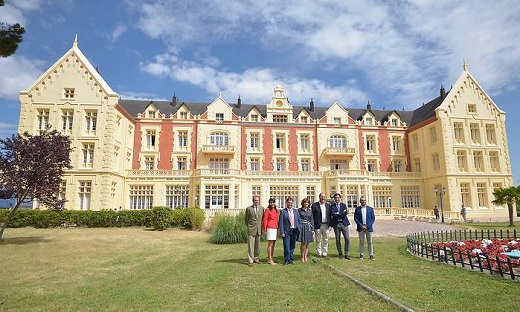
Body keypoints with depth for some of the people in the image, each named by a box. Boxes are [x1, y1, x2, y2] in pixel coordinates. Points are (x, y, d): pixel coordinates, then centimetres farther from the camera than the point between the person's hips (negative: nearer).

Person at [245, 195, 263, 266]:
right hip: (251, 230, -3)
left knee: (257, 245, 11)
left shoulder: (262, 208, 7)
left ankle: (256, 259, 22)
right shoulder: (248, 208, -2)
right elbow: (246, 219, 6)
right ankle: (251, 261, 0)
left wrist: (261, 228, 10)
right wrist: (249, 227, 8)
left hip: (259, 230, 3)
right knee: (251, 245, -4)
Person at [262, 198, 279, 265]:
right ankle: (269, 260, 1)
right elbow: (265, 220, -8)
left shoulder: (276, 210, 14)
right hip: (270, 228, -7)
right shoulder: (267, 210, -6)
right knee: (270, 244, -4)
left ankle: (272, 258, 19)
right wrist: (265, 229, -9)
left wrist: (277, 227, 12)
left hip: (275, 228, 7)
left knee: (273, 244, 11)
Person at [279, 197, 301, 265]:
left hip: (294, 231, 4)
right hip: (287, 231, -4)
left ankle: (291, 259, 23)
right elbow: (281, 223, -5)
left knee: (292, 246, 11)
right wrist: (282, 232, -11)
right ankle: (287, 260, 6)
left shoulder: (296, 211, 10)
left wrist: (300, 229, 4)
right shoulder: (283, 212, -2)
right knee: (286, 246, -5)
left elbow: (299, 221, 12)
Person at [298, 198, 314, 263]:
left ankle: (306, 257, 16)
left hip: (308, 228, 4)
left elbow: (312, 220, 13)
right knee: (303, 243, -6)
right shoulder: (299, 210, 1)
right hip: (302, 227, -4)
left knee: (307, 244, 7)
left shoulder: (310, 211, 12)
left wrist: (312, 229, 7)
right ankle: (302, 257, 6)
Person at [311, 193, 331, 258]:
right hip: (318, 225, -3)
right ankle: (319, 253, 14)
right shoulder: (314, 205, -2)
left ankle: (324, 252, 19)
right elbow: (312, 216, -5)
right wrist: (313, 226, -9)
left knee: (326, 240, 9)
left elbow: (330, 215, 11)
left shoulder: (328, 205, 11)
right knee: (318, 240, 4)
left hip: (326, 225, 3)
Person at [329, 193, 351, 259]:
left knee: (347, 239, -2)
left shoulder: (344, 205, 10)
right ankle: (340, 253, 19)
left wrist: (338, 213, -11)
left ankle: (346, 254, 9)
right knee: (338, 239, 5)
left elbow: (346, 213, -8)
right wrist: (342, 213, -10)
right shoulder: (332, 206, 3)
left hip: (344, 223, 2)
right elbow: (333, 214, -13)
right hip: (336, 224, -1)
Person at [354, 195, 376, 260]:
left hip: (369, 228, 0)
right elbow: (355, 218, 1)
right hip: (361, 228, 0)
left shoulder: (370, 209, 6)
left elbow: (373, 218, 3)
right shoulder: (357, 209, 4)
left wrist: (367, 226, -8)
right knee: (361, 242, 5)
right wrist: (361, 226, -9)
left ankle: (371, 255, 10)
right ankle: (361, 255, 12)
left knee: (370, 242, 3)